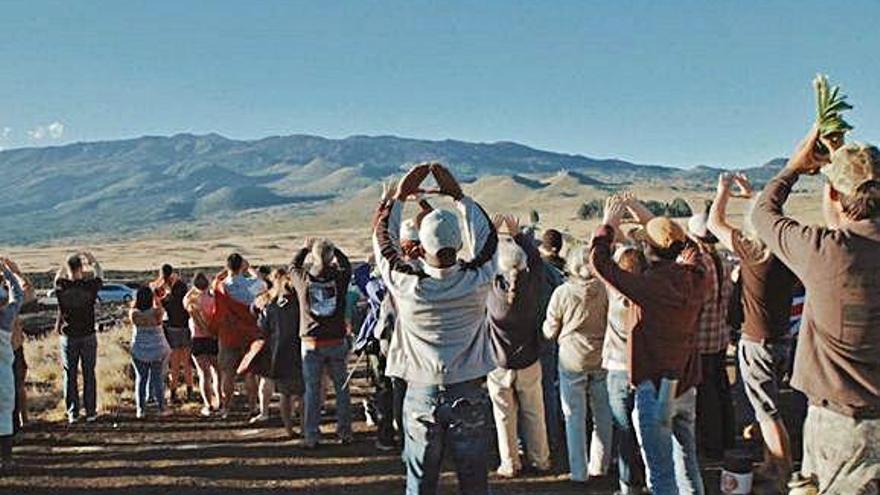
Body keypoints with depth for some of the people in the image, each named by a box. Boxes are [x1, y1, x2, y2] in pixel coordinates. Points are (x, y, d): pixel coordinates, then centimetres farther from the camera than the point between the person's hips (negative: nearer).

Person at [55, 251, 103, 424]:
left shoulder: (61, 286, -9)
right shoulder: (89, 286, -12)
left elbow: (58, 276, 15)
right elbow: (99, 276, 10)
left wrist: (68, 265, 24)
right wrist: (93, 261, 22)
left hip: (68, 337, 1)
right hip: (88, 336, -1)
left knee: (70, 376, 8)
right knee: (89, 375, 7)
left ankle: (73, 414, 12)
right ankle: (91, 412, 10)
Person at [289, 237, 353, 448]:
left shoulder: (304, 278, -8)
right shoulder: (339, 277, -9)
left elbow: (293, 267, 14)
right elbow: (346, 264, 14)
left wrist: (305, 248, 25)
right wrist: (332, 248, 23)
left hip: (311, 344, 0)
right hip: (337, 342, 0)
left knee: (312, 390, 7)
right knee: (342, 388, 12)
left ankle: (311, 436, 10)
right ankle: (345, 432, 17)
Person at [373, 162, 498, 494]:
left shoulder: (407, 286, -14)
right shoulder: (476, 281, -13)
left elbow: (382, 239, 4)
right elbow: (488, 237, 7)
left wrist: (397, 197, 13)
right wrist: (459, 197, 11)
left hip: (421, 395, 0)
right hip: (469, 394, 0)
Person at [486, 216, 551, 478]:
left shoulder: (493, 288, -21)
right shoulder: (531, 285, -17)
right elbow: (536, 259, 2)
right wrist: (518, 234, 5)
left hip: (499, 365, -2)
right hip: (529, 362, 2)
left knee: (505, 417, 11)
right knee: (534, 414, 15)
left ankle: (510, 464, 20)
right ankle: (540, 460, 27)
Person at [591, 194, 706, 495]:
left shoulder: (649, 285, -22)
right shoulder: (695, 278, -4)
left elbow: (599, 260, -13)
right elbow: (685, 246, 17)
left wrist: (609, 223, 2)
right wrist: (644, 214, 19)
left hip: (655, 389, -6)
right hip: (686, 387, 6)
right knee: (687, 462, 21)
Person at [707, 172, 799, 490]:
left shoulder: (754, 251, -20)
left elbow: (714, 222, -6)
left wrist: (724, 190, 9)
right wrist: (751, 195, 28)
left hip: (757, 344, -7)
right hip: (783, 340, 7)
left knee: (768, 413, -1)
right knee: (768, 408, 20)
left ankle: (784, 475, 4)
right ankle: (773, 467, 30)